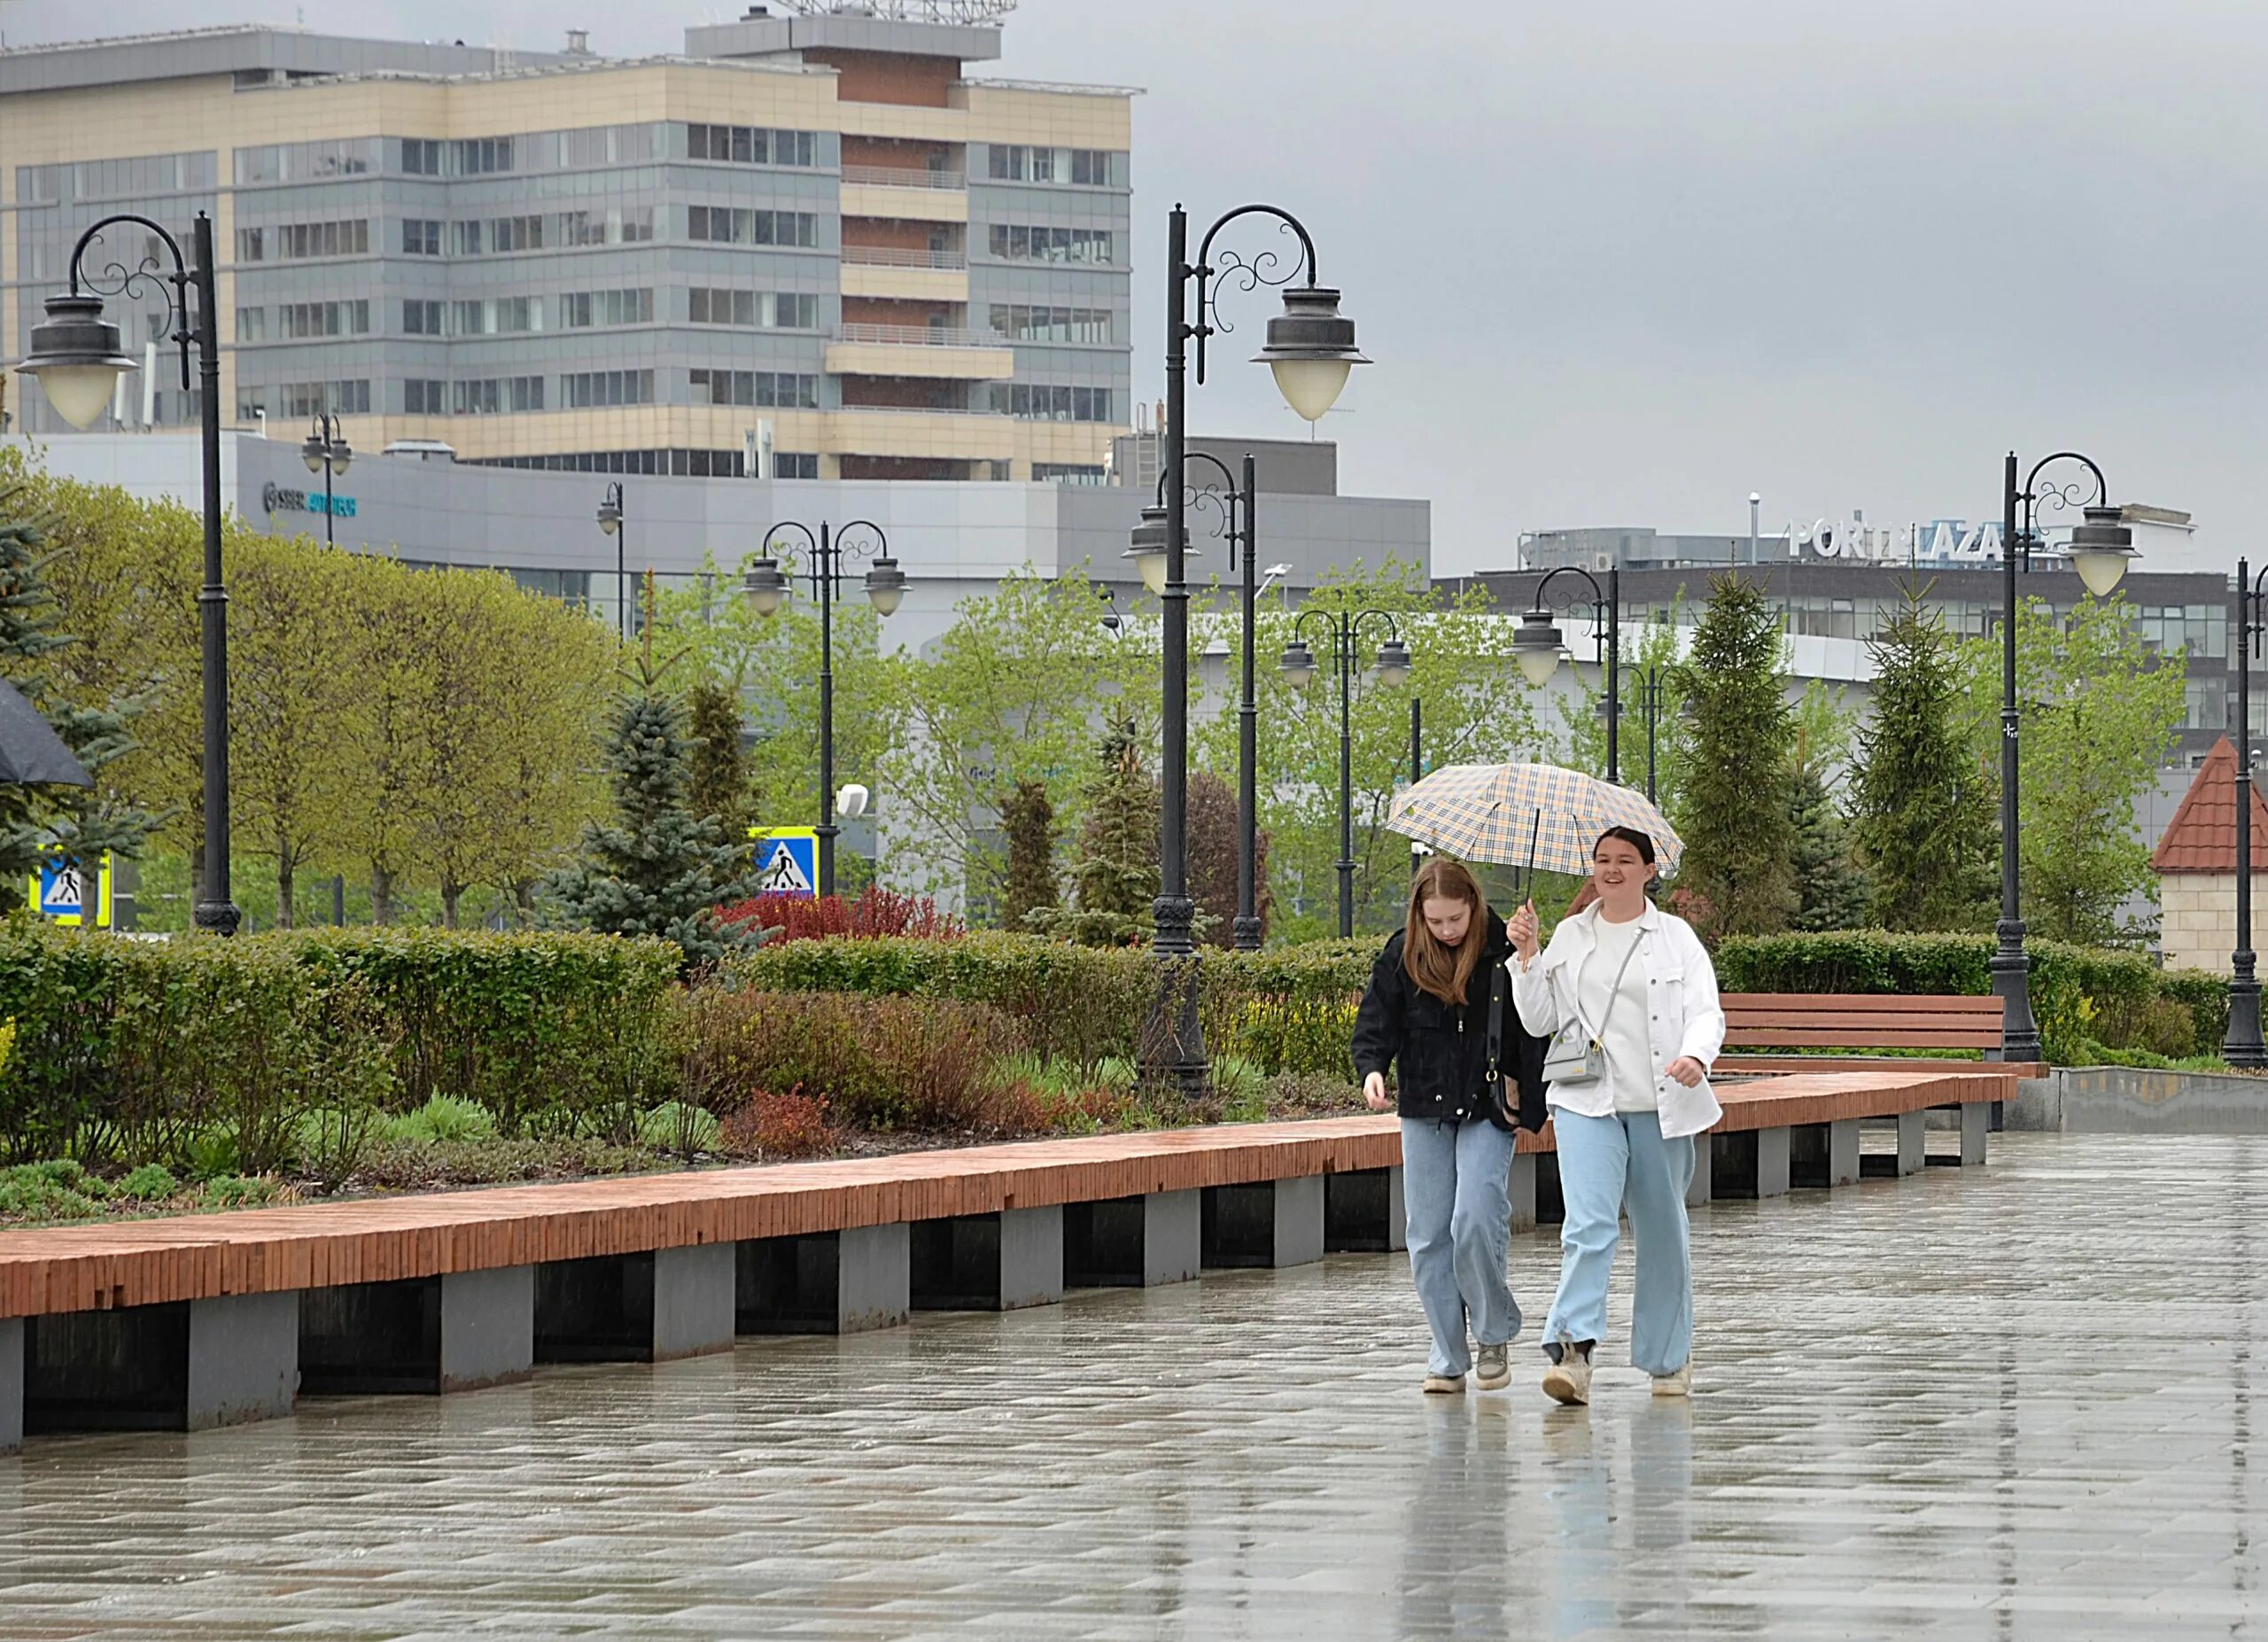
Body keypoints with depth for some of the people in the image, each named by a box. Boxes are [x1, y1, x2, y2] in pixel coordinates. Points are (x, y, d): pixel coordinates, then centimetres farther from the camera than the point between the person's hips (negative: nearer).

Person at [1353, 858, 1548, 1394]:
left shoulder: (1504, 953, -5)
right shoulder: (1402, 956, 2)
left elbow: (1534, 1034, 0)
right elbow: (1376, 1022, 3)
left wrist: (1530, 1108, -6)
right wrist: (1372, 1068, -18)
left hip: (1487, 1110, -3)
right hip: (1423, 1113, 3)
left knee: (1476, 1224, -16)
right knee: (1429, 1238, 3)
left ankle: (1496, 1337, 5)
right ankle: (1448, 1359, 12)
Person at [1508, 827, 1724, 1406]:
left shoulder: (1676, 937, 5)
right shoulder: (1569, 936, 11)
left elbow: (1706, 1013, -2)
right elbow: (1539, 1020, 13)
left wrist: (1695, 1057, -23)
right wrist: (1527, 957, 0)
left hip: (1660, 1105, 0)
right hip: (1587, 1102, 0)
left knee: (1662, 1234, 10)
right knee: (1588, 1225, -18)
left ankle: (1669, 1359, 24)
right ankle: (1573, 1351, -28)